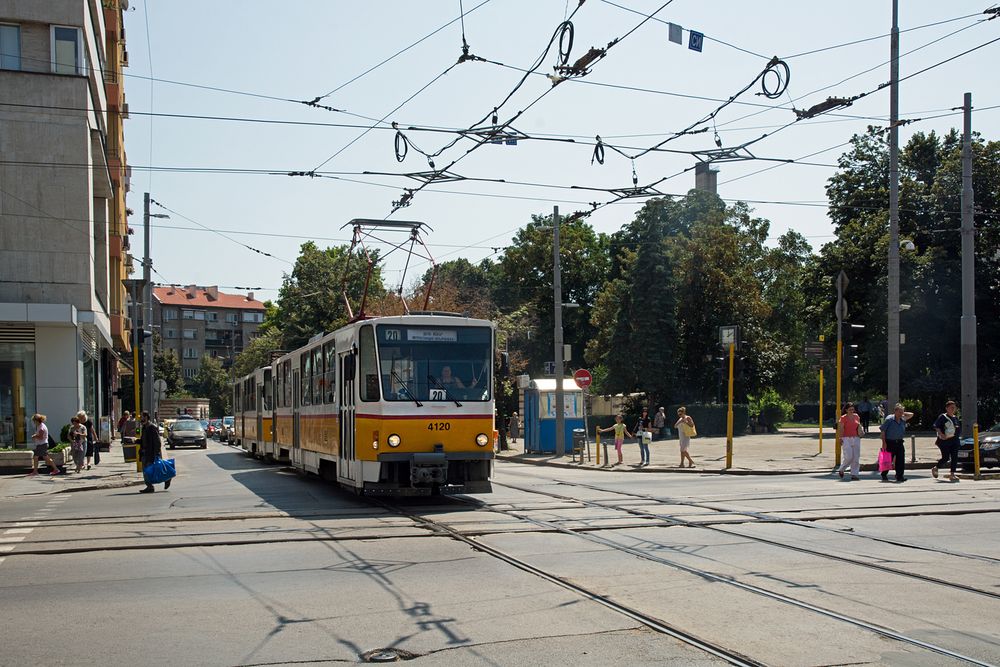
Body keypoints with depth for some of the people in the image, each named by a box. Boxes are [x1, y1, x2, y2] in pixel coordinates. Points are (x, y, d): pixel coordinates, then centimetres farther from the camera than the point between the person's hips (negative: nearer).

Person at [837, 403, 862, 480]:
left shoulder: (856, 416, 11)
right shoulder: (843, 418, -3)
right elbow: (841, 429, -6)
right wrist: (841, 438, -14)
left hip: (856, 438, 5)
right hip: (846, 438, -5)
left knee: (856, 458, 1)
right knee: (849, 457, -11)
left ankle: (854, 474, 6)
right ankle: (841, 470, 13)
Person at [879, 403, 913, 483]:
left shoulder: (903, 420, 7)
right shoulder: (889, 419, -10)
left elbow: (911, 414, 23)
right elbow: (882, 431, -9)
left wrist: (903, 413, 8)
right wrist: (884, 442, -13)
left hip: (899, 442, 5)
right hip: (890, 442, -5)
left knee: (900, 460, -2)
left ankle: (900, 476, 3)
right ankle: (884, 475, 18)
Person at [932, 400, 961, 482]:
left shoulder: (956, 418, 16)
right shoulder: (942, 417, -4)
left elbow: (959, 428, 25)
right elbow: (936, 426, -10)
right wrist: (941, 435, -21)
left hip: (954, 440, 6)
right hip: (945, 440, -6)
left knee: (954, 458, -3)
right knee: (946, 458, -6)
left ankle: (952, 474, 0)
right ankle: (935, 468, 18)